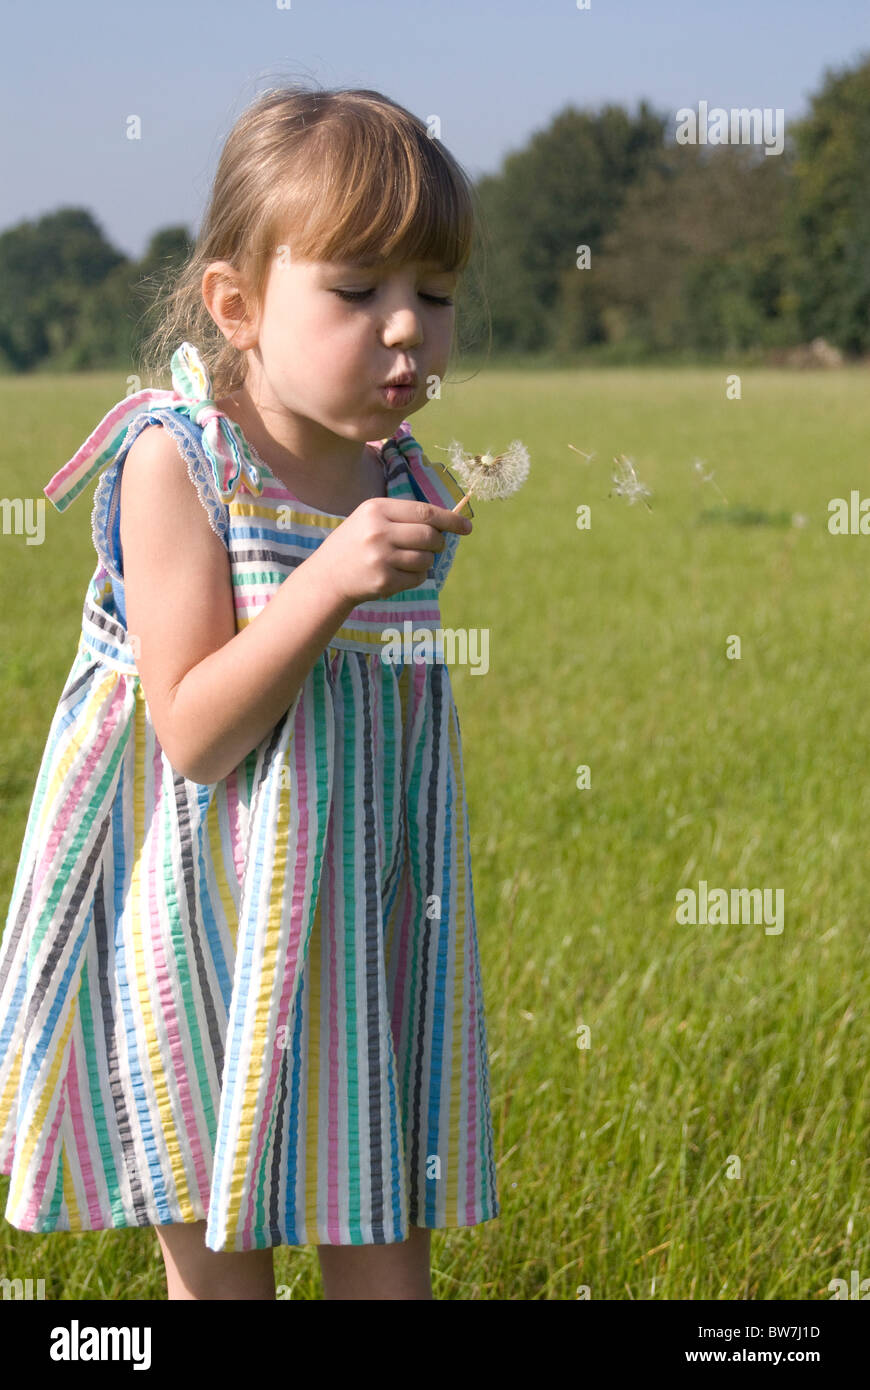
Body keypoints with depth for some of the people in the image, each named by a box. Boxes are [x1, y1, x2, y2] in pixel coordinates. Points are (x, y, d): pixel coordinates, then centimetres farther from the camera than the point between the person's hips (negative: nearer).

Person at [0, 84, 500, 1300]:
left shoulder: (410, 485, 2)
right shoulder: (176, 461, -14)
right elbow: (191, 737, -22)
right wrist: (328, 583, -29)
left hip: (368, 927, 5)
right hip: (210, 934, -4)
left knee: (388, 1261, 10)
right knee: (216, 1264, 9)